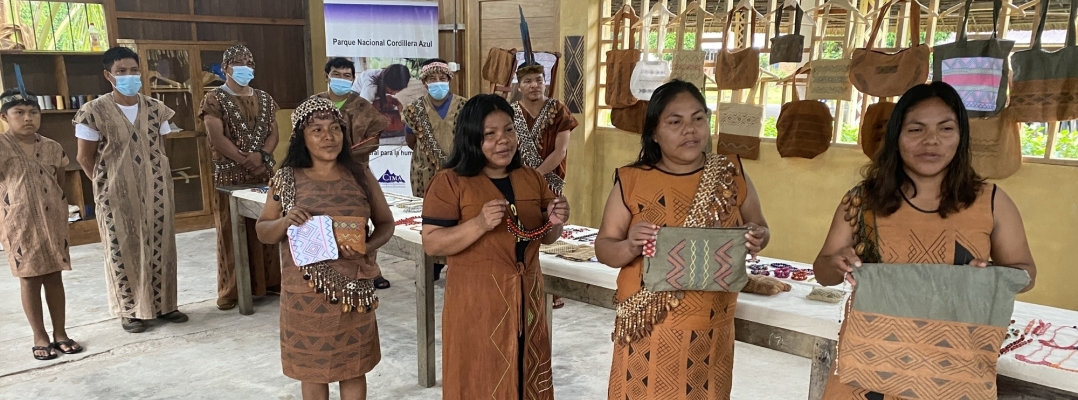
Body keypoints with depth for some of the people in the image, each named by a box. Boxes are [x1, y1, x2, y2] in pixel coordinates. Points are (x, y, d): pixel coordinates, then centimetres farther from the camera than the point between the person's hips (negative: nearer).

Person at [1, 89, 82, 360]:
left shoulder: (52, 148, 5)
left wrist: (60, 215, 7)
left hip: (53, 222, 3)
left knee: (54, 277, 9)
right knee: (29, 279, 6)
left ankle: (60, 333, 19)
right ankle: (40, 337, 16)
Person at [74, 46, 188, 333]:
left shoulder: (156, 109, 4)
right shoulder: (94, 111, -8)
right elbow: (85, 157, -2)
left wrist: (158, 180, 7)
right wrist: (106, 184, 0)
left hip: (155, 191, 4)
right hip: (117, 195, -3)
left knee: (160, 247, 8)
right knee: (122, 250, 5)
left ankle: (163, 305, 21)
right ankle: (130, 311, 17)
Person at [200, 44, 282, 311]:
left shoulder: (265, 100, 13)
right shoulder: (214, 100, -2)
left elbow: (273, 133, 7)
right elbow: (217, 138, -11)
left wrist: (261, 155, -12)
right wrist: (245, 160, -16)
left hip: (264, 175, 4)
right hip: (230, 177, -4)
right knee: (231, 233, -1)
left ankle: (270, 281, 19)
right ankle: (231, 290, 7)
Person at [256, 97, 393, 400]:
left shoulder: (360, 176, -1)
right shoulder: (286, 180, -3)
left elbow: (385, 223, 4)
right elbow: (263, 232, 4)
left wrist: (367, 247, -16)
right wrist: (285, 222, -19)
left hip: (353, 288, 1)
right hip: (306, 290, -1)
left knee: (354, 367, 13)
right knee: (311, 367, 13)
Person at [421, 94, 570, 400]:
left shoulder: (532, 179, 7)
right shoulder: (450, 182, -9)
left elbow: (546, 238, 14)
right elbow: (431, 244, -13)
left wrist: (554, 222, -8)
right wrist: (480, 224, -26)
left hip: (527, 296, 5)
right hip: (476, 300, -5)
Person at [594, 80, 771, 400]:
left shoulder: (731, 175, 0)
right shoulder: (632, 181, -5)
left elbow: (760, 228, 11)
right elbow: (603, 247, -2)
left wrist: (757, 239, -12)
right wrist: (630, 246, -24)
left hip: (711, 328, 2)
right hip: (647, 328, -1)